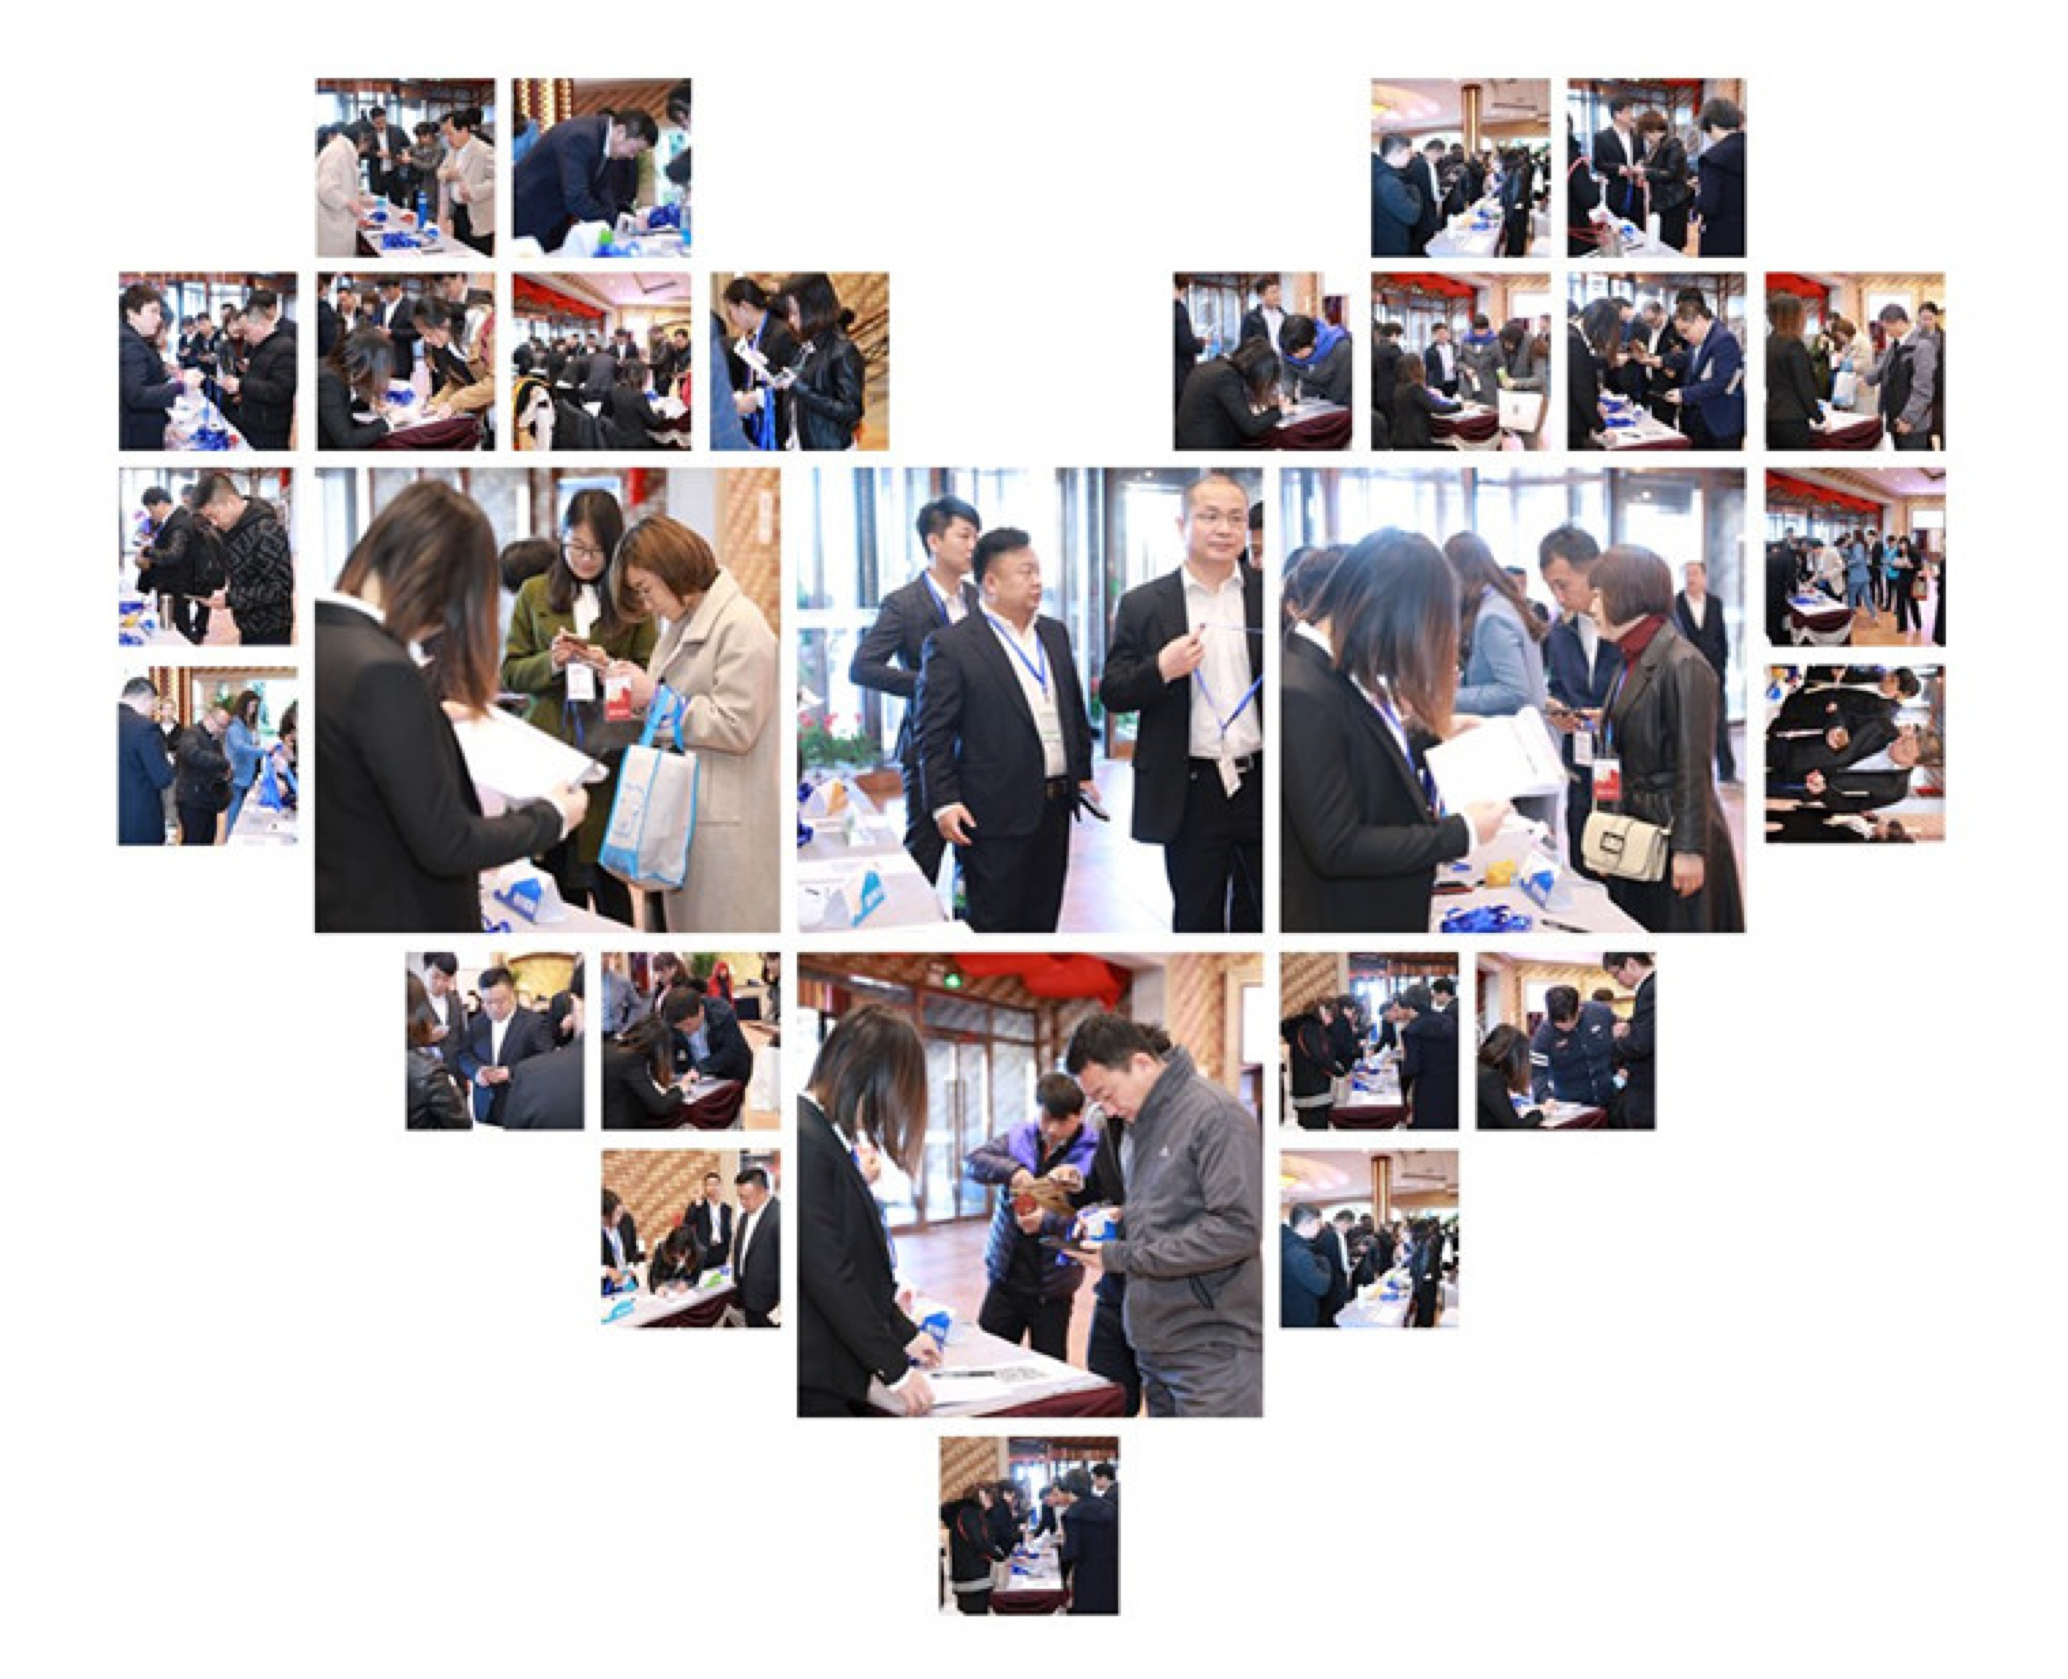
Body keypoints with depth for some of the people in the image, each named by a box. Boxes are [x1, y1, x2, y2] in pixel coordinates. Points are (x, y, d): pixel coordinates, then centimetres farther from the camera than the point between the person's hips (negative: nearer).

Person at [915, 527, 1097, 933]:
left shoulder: (1054, 634, 13)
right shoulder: (951, 645, -8)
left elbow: (1075, 710, 21)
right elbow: (934, 734, -10)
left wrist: (1083, 773, 18)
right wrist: (944, 803, -16)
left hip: (1055, 806, 7)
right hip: (998, 814, -6)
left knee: (1042, 922, 13)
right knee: (995, 926, -1)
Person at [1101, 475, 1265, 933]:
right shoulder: (1142, 604, 2)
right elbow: (1113, 694, 2)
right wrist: (1160, 669, -17)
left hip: (1264, 784, 1)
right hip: (1191, 792, -1)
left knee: (1262, 916, 10)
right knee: (1197, 919, 8)